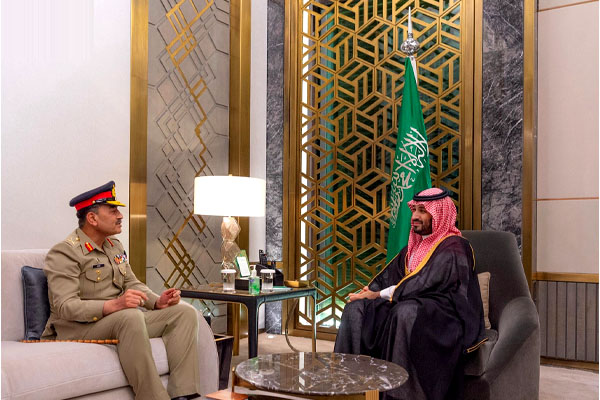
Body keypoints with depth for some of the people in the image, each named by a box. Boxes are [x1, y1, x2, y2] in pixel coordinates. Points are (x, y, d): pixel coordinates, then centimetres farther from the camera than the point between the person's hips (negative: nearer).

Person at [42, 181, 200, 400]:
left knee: (184, 312, -8)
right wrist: (113, 305, -37)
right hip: (77, 327, -8)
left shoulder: (115, 245, 15)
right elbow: (65, 307, -22)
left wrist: (157, 301, -6)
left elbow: (132, 283, 15)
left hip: (121, 319, 9)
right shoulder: (64, 253, -12)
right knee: (131, 316, -39)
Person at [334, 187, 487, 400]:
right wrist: (369, 292, -3)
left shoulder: (453, 249, -10)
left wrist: (379, 295, -18)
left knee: (406, 312, -39)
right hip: (413, 304, 8)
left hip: (445, 316, -8)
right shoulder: (415, 245, 17)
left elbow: (424, 283, -21)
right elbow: (390, 275, 15)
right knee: (356, 308, -8)